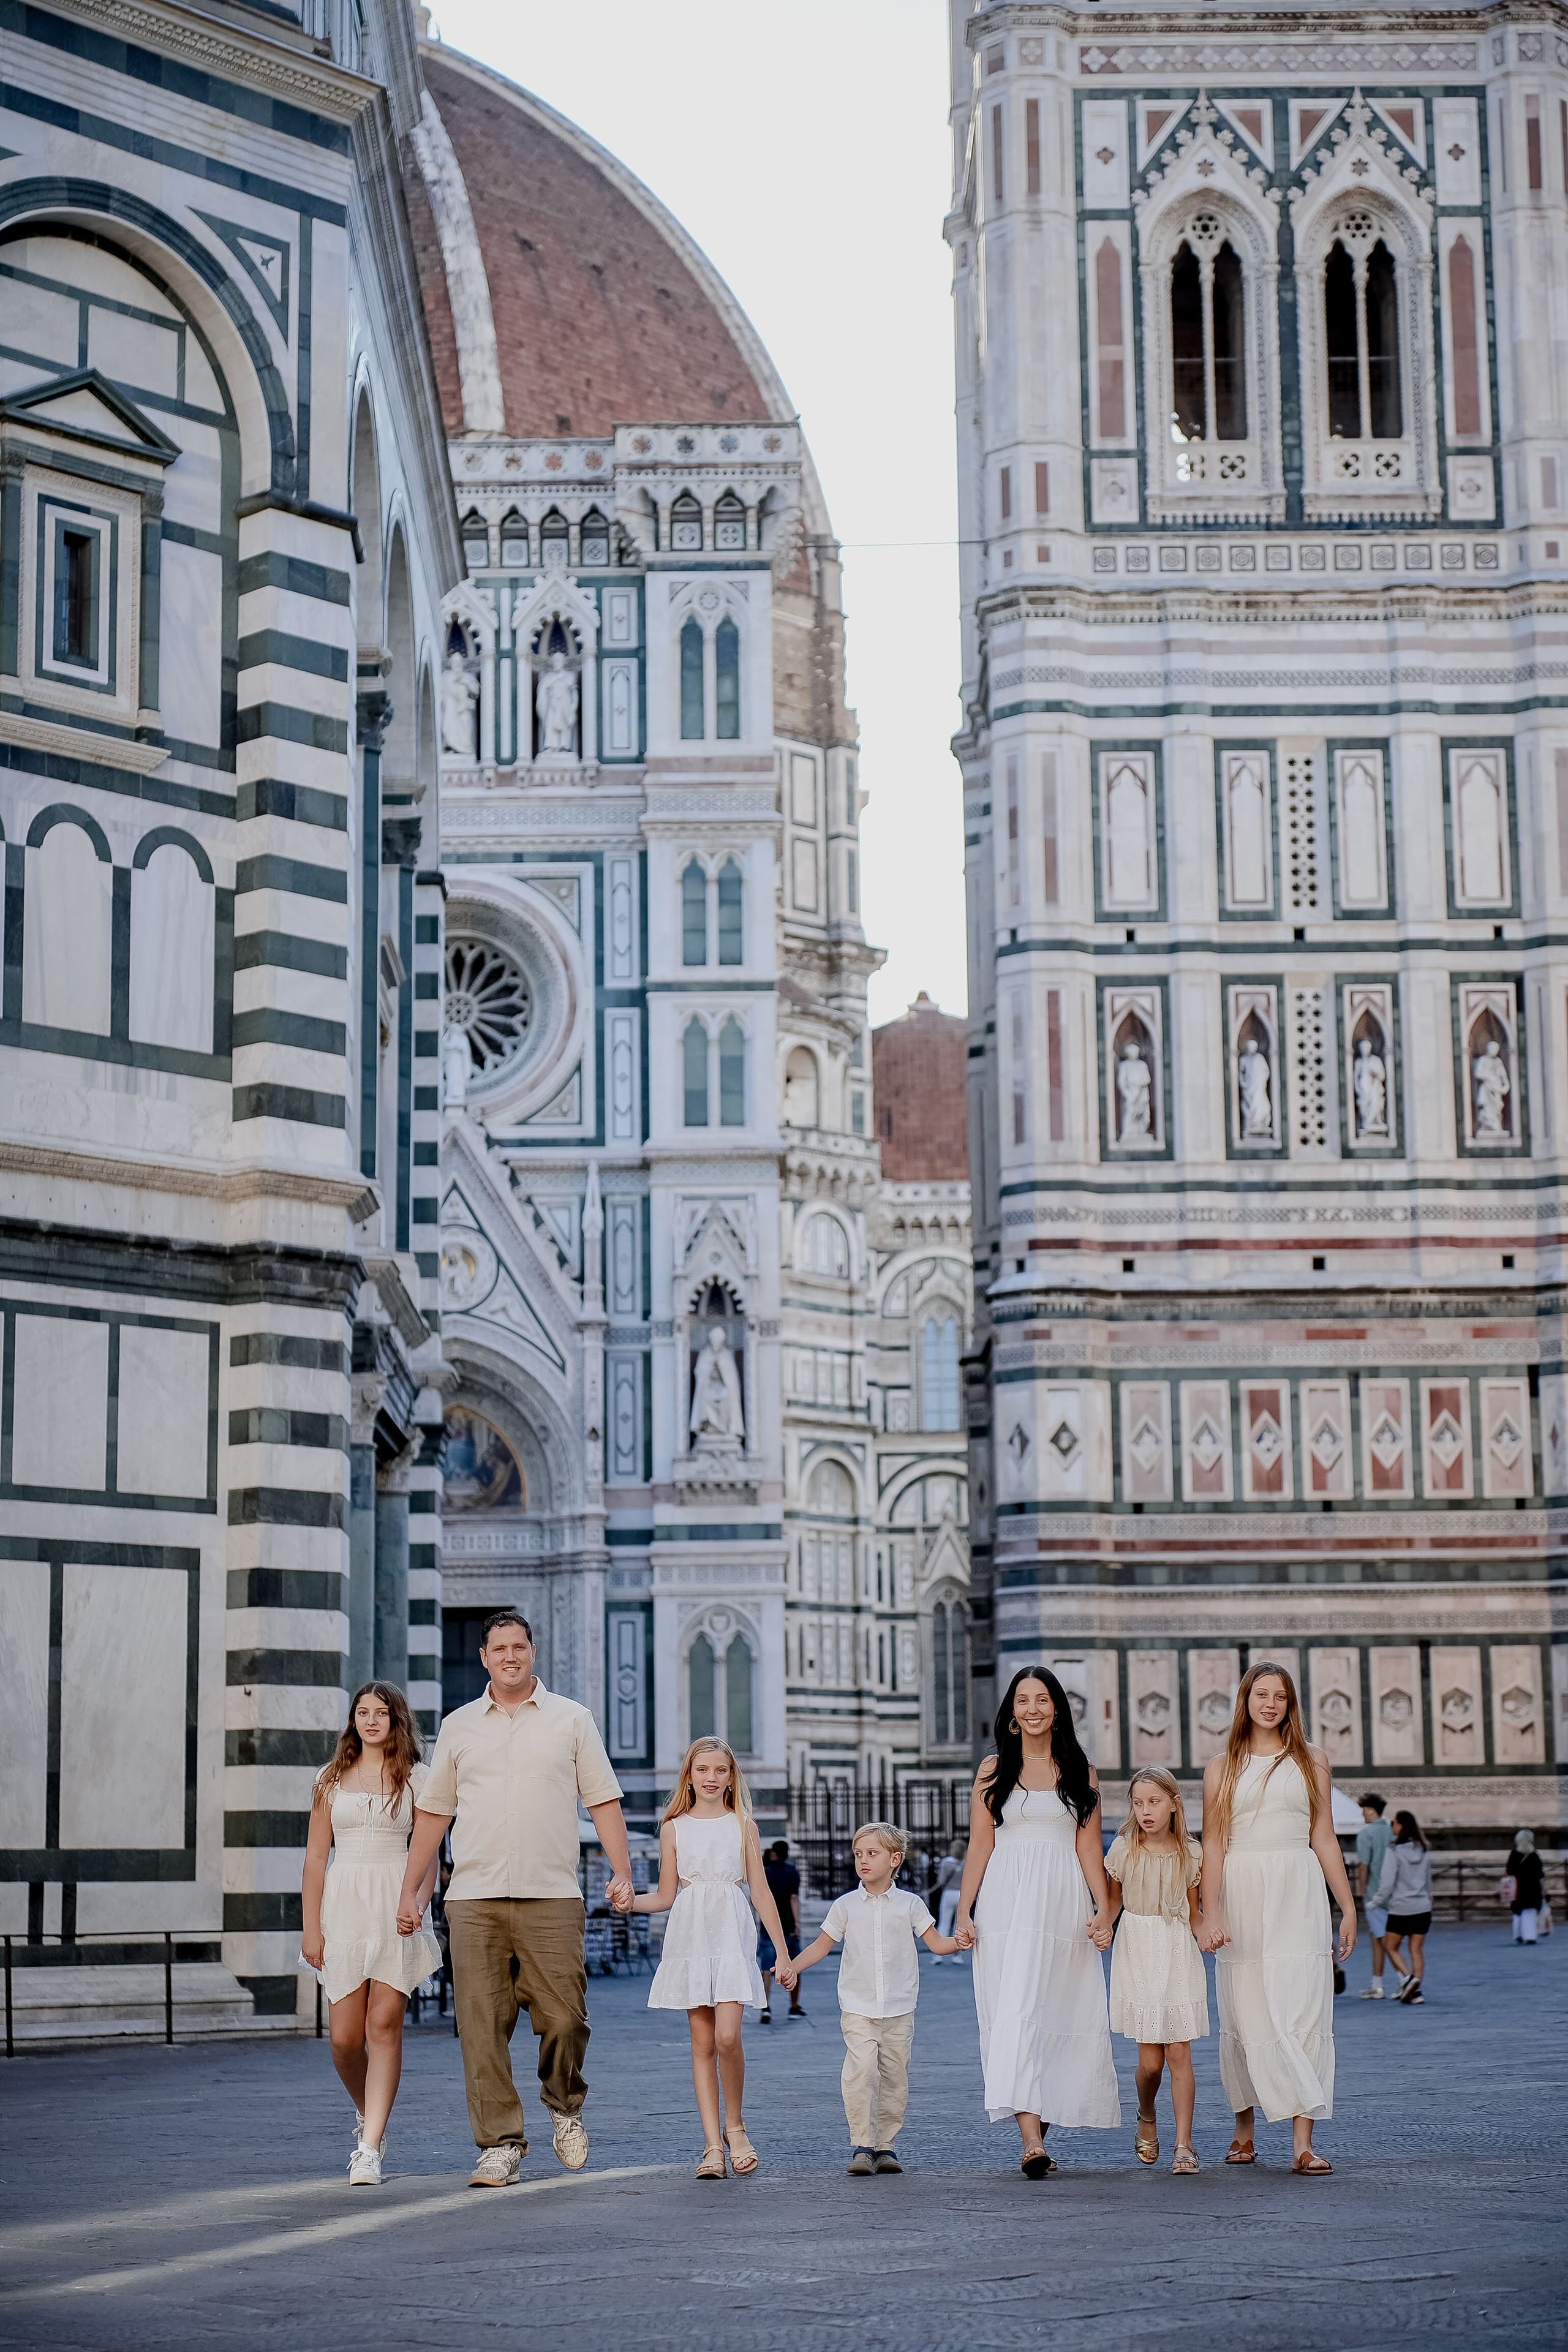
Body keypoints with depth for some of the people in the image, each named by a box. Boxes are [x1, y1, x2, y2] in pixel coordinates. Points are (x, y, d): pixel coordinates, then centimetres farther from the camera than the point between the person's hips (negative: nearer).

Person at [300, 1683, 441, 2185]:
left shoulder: (415, 1779, 6)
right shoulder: (332, 1778, 9)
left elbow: (427, 1854, 5)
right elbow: (316, 1854, 7)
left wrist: (419, 1902, -13)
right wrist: (311, 1927, 1)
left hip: (397, 1909, -1)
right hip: (344, 1905, 1)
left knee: (384, 2027, -7)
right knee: (345, 2037, -1)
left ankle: (370, 2149, -5)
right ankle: (367, 2113, 29)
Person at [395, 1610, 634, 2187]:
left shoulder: (570, 1719, 9)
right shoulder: (459, 1726, 13)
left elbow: (603, 1801, 7)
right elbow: (432, 1813, 16)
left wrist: (622, 1871, -4)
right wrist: (409, 1891, 13)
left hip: (551, 1898, -1)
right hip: (473, 1899, 1)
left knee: (564, 2018, -4)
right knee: (481, 2026, -4)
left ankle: (564, 2106, 24)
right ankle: (500, 2144, 2)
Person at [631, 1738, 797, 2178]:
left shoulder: (743, 1826, 7)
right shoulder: (674, 1828, 8)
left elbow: (761, 1893, 8)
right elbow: (666, 1896, 10)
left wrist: (783, 1954, 6)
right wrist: (629, 1901, -10)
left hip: (732, 1939, -1)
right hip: (689, 1938, 1)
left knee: (727, 2037, -16)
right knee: (702, 2042, 0)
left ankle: (735, 2125, 5)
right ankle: (713, 2144, 2)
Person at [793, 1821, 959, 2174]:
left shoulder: (909, 1904, 5)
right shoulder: (846, 1906, 6)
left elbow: (936, 1943, 7)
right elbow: (822, 1945, 11)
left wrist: (960, 1942, -14)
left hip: (899, 2009, 1)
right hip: (858, 2008, -1)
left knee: (895, 2077, 2)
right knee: (861, 2070, -18)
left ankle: (886, 2146, 13)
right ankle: (861, 2146, -13)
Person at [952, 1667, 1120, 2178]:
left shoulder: (1080, 1772, 10)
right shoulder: (994, 1770, 8)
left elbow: (1089, 1847, 7)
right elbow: (979, 1846, 7)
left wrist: (1104, 1910, -3)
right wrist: (964, 1912, -1)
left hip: (1064, 1901, 1)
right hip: (1007, 1902, -1)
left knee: (1061, 2016, 2)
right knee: (1015, 2012, -11)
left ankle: (1042, 2119, 17)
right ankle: (1032, 2140, -19)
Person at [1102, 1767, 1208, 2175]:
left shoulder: (1190, 1853, -1)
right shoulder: (1123, 1849, -3)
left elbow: (1192, 1912, 9)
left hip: (1178, 1956, 0)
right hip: (1137, 1955, 0)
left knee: (1178, 2053, -4)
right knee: (1150, 2060, -3)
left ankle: (1184, 2143, 3)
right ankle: (1146, 2119, 27)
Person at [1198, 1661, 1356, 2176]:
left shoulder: (1311, 1761, 10)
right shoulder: (1222, 1768, 8)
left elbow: (1324, 1838, 11)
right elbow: (1213, 1844, 3)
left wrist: (1348, 1906, 8)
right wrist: (1209, 1915, -6)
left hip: (1298, 1896, 0)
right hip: (1242, 1895, 0)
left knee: (1302, 2013, -8)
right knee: (1245, 2015, 3)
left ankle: (1302, 2143, -12)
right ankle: (1244, 2128, 21)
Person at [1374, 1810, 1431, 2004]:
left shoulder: (1394, 1852, -12)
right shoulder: (1423, 1852, 8)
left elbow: (1387, 1882, -16)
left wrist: (1378, 1902, -4)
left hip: (1400, 1909, -5)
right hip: (1423, 1908, 5)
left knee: (1392, 1948, 9)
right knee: (1417, 1950, 7)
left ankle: (1408, 1978, -11)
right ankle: (1416, 1990, -1)